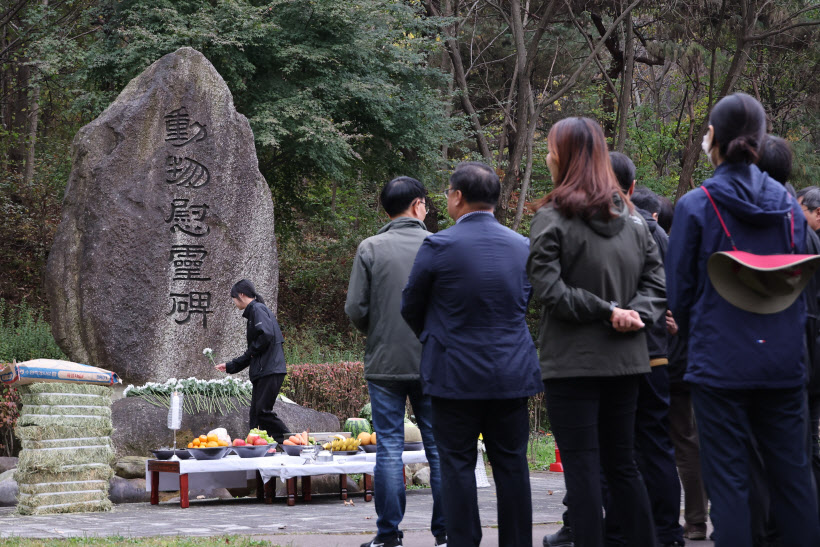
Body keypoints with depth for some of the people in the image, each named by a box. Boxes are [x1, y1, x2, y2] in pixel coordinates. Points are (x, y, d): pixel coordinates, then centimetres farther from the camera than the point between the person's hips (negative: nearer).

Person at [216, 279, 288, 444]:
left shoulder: (257, 309, -6)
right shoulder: (253, 312, 25)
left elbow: (266, 335, -23)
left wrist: (252, 352, -7)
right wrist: (230, 366, 32)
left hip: (270, 371, -10)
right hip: (261, 373, 10)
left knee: (263, 411, -15)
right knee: (255, 415, 6)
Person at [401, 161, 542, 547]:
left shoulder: (438, 246, -10)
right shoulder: (522, 246, 3)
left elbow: (410, 308, 2)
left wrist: (432, 337, 21)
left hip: (456, 374, -4)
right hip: (511, 374, 4)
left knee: (458, 465, 3)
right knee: (511, 465, 8)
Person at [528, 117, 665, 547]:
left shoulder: (551, 218, -10)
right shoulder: (632, 218, 9)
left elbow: (548, 288, -17)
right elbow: (656, 279, 7)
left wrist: (606, 311, -12)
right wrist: (634, 313, -7)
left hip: (572, 362, -6)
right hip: (624, 361, 6)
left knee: (581, 468, -2)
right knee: (622, 464, 14)